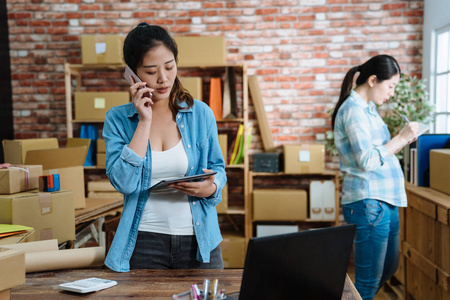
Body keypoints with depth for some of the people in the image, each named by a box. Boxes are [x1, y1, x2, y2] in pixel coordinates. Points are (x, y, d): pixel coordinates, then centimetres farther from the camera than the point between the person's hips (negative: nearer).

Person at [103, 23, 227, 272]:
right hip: (144, 242, -1)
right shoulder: (117, 119, -2)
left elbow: (218, 169, 8)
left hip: (199, 239, 1)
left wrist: (209, 188, -15)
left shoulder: (200, 113, 0)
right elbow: (123, 182, -15)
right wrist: (145, 121, -15)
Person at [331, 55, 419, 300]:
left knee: (388, 268, 23)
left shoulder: (367, 109, 16)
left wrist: (401, 141, 7)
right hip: (368, 203, -10)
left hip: (385, 201, 10)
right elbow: (367, 160, -21)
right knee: (369, 280, -2)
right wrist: (401, 138, -14)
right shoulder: (354, 110, -14)